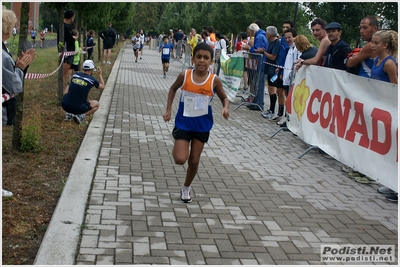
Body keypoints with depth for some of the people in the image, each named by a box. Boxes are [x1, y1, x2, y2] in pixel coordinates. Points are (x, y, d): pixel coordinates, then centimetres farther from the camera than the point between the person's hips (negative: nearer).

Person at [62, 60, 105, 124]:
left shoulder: (75, 75, 7)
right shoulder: (92, 80, -4)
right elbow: (102, 87, 17)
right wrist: (100, 74, 29)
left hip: (65, 106, 3)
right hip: (78, 108, -3)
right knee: (96, 104, 25)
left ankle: (69, 113, 20)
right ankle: (81, 115, -3)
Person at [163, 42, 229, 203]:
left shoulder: (214, 80, -13)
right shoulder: (184, 76, -13)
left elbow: (224, 98, 2)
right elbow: (173, 89, 7)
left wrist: (226, 108, -19)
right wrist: (168, 109, 1)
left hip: (202, 125, 1)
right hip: (183, 122, -1)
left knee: (194, 161, 10)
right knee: (180, 159, -12)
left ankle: (186, 188, 35)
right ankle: (176, 148, 25)